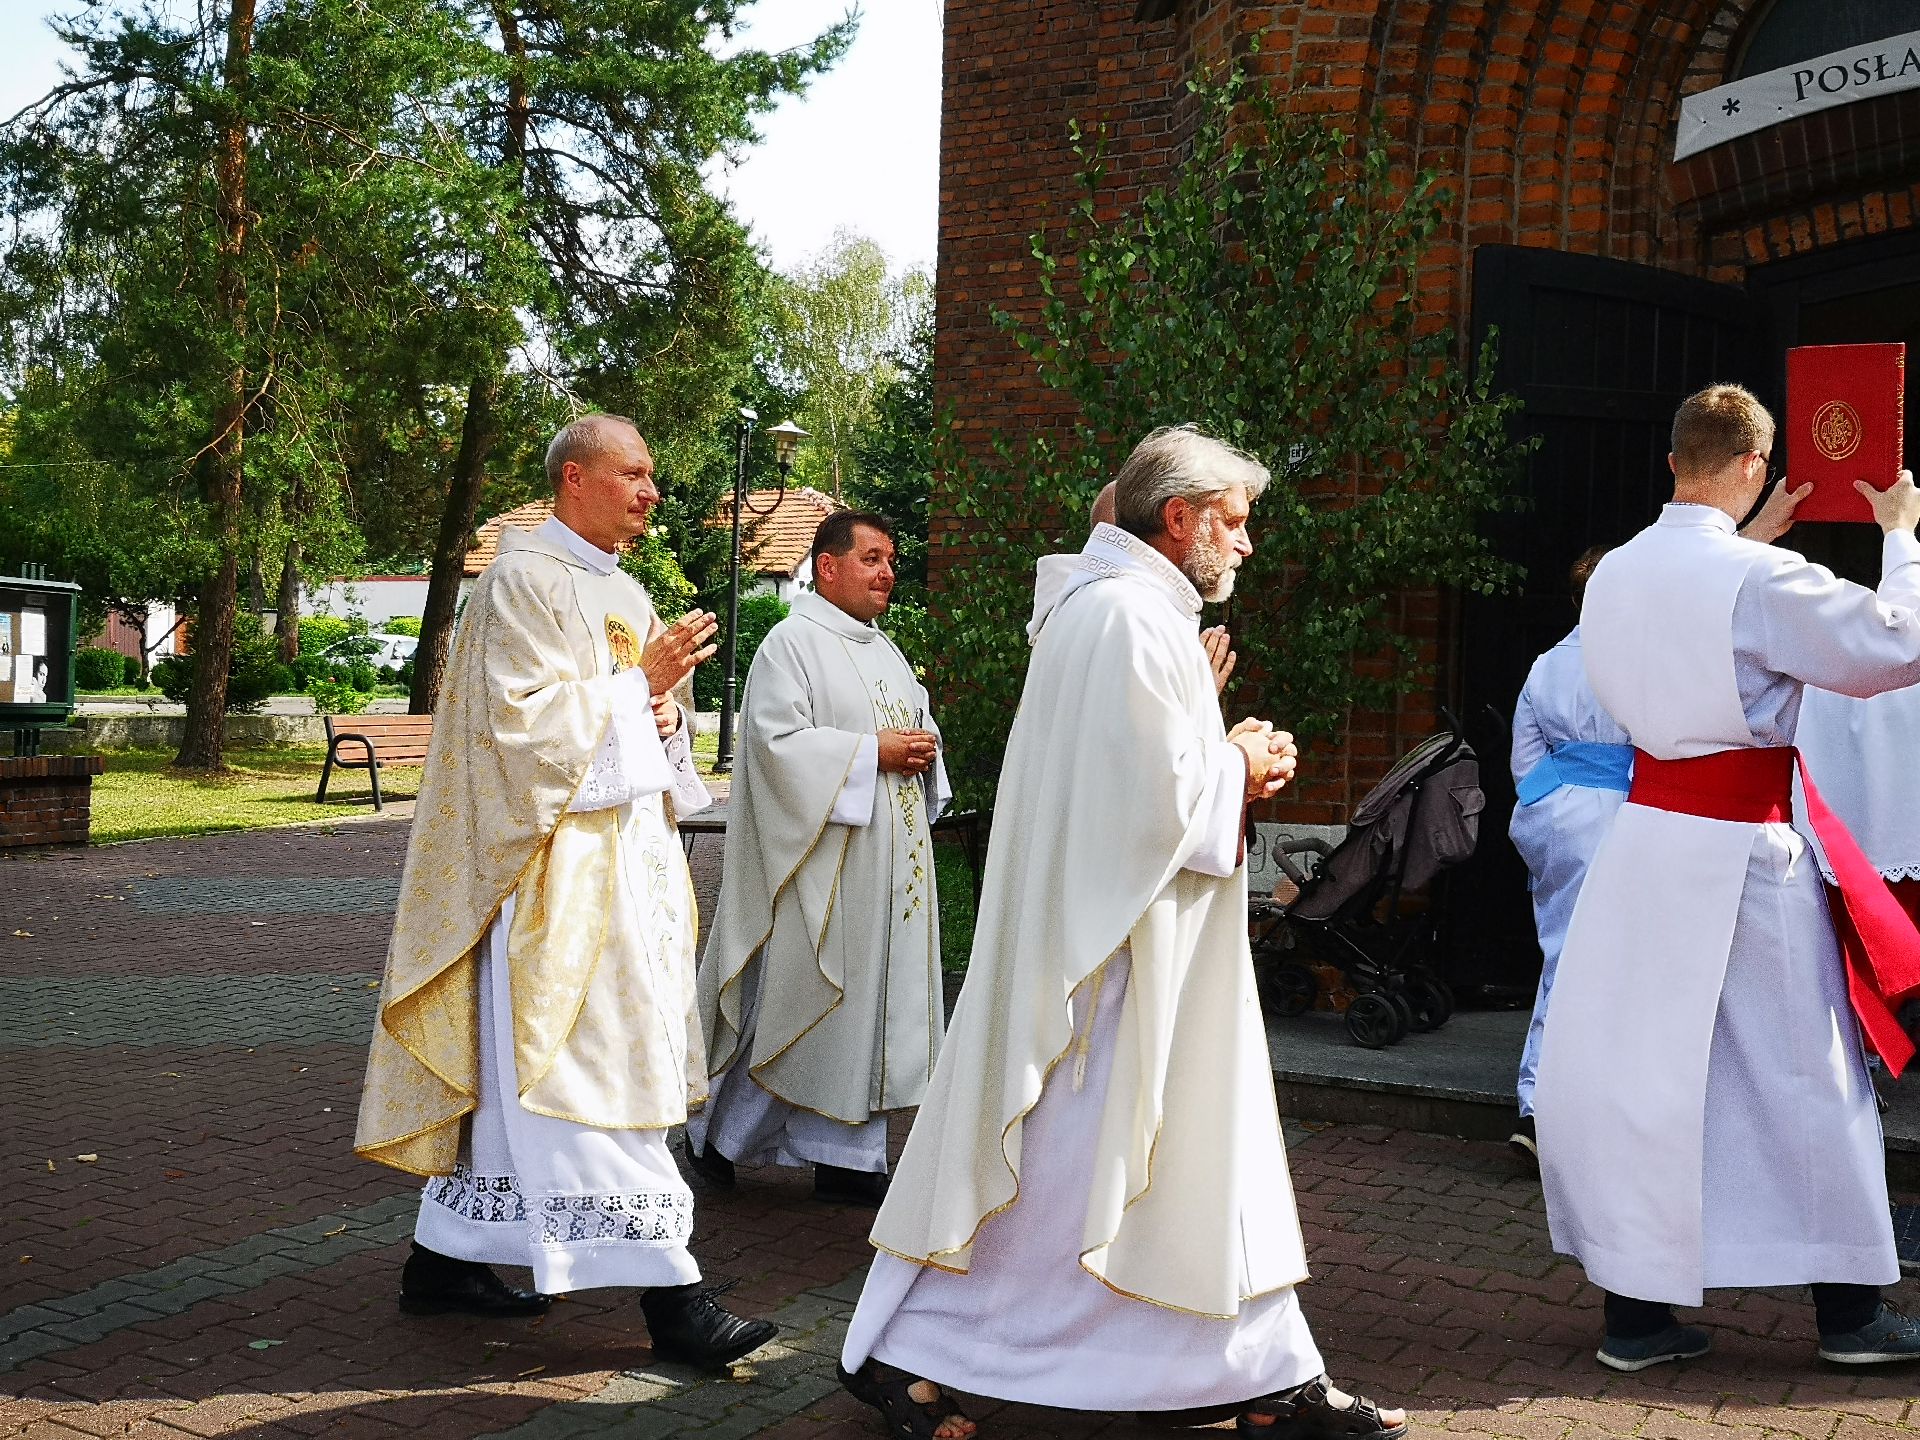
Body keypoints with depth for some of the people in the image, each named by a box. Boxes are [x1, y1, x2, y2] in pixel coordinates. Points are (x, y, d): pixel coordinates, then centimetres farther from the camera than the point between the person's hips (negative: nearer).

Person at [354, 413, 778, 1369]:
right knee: (597, 1066, -9)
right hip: (561, 856, -9)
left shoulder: (623, 594, 18)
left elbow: (646, 723, 23)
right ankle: (667, 1295, -9)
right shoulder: (524, 582, -8)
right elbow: (524, 719, -17)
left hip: (630, 849, 9)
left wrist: (666, 712, 0)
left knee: (522, 1067, 12)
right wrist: (639, 684, -13)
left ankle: (448, 1256, 22)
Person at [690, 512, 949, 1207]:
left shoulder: (886, 652, 19)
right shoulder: (792, 643, -8)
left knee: (869, 1004, 6)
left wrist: (922, 753, 3)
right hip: (822, 863, -8)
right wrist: (874, 752, -17)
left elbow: (917, 729, 26)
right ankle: (720, 1133, 14)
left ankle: (847, 1159, 11)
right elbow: (779, 741, -18)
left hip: (891, 865, 8)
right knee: (794, 999, -3)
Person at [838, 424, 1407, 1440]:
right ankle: (895, 1352, 9)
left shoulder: (1116, 607, 17)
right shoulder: (1132, 617, -18)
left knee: (1205, 1153, 13)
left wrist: (1224, 759, 8)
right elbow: (1157, 794, -24)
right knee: (1061, 1161, -2)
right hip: (1115, 949, -11)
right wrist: (1240, 767, -6)